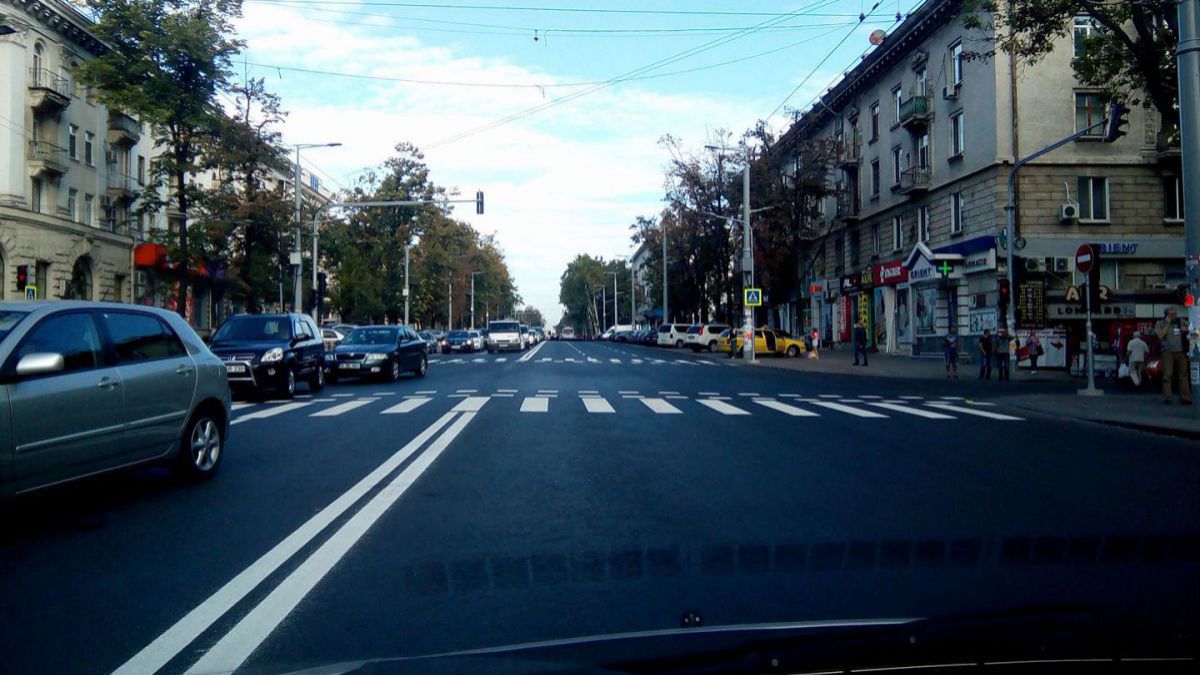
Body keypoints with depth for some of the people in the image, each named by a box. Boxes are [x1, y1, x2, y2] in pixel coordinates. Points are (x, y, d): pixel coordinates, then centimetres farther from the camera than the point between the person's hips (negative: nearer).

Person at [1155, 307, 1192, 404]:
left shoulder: (1181, 322, 11)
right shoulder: (1160, 324, 4)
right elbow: (1160, 336, -11)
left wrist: (1186, 330, -2)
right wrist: (1167, 323, -8)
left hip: (1181, 352, 3)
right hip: (1168, 352, -3)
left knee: (1183, 375, 2)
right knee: (1167, 375, -8)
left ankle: (1185, 397, 3)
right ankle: (1167, 397, -9)